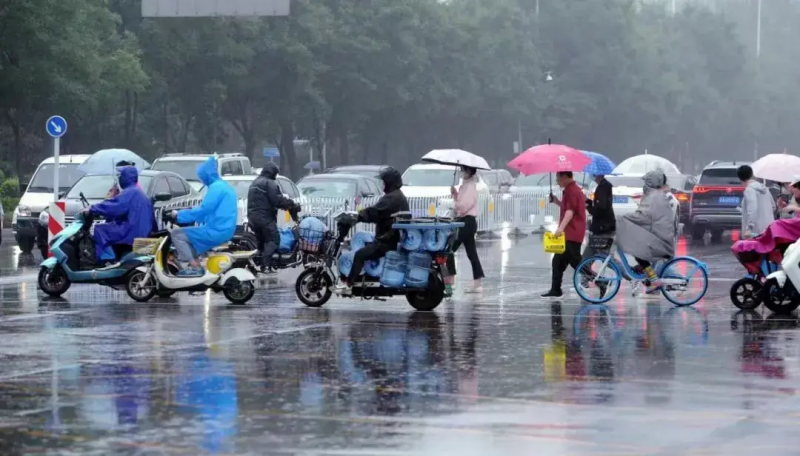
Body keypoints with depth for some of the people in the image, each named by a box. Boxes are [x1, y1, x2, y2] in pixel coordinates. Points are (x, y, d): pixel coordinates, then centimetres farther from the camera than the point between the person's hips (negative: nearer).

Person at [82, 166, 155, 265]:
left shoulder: (130, 192, -10)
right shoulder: (139, 193, 22)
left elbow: (113, 206, -20)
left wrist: (92, 210, -18)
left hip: (132, 232, -10)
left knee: (100, 230, -8)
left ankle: (108, 260, -16)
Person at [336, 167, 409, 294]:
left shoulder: (391, 198, -16)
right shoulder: (399, 196, 19)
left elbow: (374, 212, -25)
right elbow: (379, 213, 21)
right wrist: (360, 215, 14)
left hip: (388, 240, -11)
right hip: (396, 237, 11)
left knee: (360, 254, -16)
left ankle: (348, 284, -19)